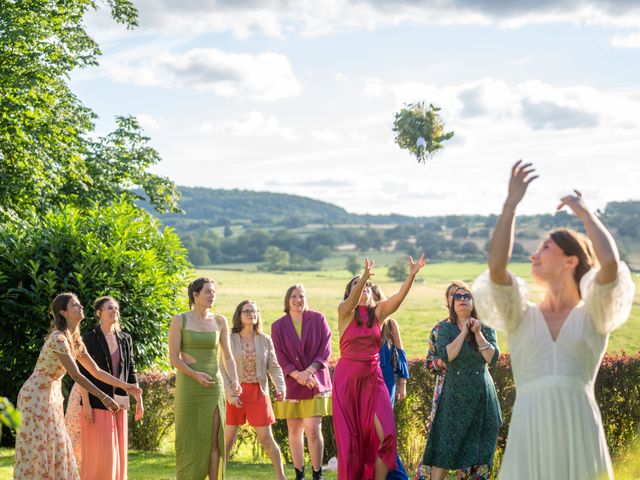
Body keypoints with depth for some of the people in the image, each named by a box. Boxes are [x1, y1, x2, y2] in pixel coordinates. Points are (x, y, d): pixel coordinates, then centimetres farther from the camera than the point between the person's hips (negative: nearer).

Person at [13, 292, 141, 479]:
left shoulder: (76, 340, 8)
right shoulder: (58, 339, -21)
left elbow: (96, 371, 13)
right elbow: (76, 375, -24)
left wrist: (124, 385, 7)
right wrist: (103, 397, -24)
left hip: (52, 396, 9)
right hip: (36, 395, -9)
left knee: (56, 448, 9)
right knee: (34, 448, -7)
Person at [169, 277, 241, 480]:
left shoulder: (220, 321, 5)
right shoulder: (179, 320, -4)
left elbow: (227, 357, 7)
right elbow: (174, 357, -7)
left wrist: (234, 381, -10)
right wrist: (196, 375, -21)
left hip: (214, 387, 3)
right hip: (188, 387, -3)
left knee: (214, 440, 0)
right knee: (189, 440, 0)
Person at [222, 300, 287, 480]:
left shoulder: (265, 340, 4)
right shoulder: (230, 339, -2)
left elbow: (274, 367, 4)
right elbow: (223, 369, -4)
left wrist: (281, 387, -12)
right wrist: (229, 394, -14)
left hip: (258, 392, 1)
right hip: (235, 393, -1)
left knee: (266, 438, -1)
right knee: (228, 437, 4)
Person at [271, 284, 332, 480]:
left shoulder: (318, 319, 2)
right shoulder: (278, 326, 5)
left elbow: (325, 350, -2)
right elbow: (280, 357, 0)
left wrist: (309, 371, -14)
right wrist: (297, 375, -15)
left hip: (316, 382, -2)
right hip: (291, 383, 2)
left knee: (313, 429, -11)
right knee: (294, 430, 5)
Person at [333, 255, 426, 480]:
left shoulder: (378, 311, 5)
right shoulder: (345, 311, -3)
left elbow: (399, 297, -11)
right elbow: (352, 301, -25)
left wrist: (412, 274, -27)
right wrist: (364, 276, -42)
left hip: (373, 377, 2)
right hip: (347, 377, -2)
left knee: (385, 434, -10)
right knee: (350, 437, 5)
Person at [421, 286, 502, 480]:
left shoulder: (486, 329, 6)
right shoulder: (446, 329, 2)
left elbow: (492, 358, -8)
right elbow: (446, 355, -15)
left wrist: (477, 333, -13)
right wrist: (464, 332, -12)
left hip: (482, 397, 2)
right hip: (455, 396, -2)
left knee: (477, 450, 5)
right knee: (445, 446, -5)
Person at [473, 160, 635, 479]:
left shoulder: (593, 316, 11)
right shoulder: (521, 318, 16)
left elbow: (610, 262, -8)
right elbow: (496, 266, -2)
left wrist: (584, 212, 9)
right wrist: (511, 203, 3)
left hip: (579, 432, -1)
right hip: (529, 433, 1)